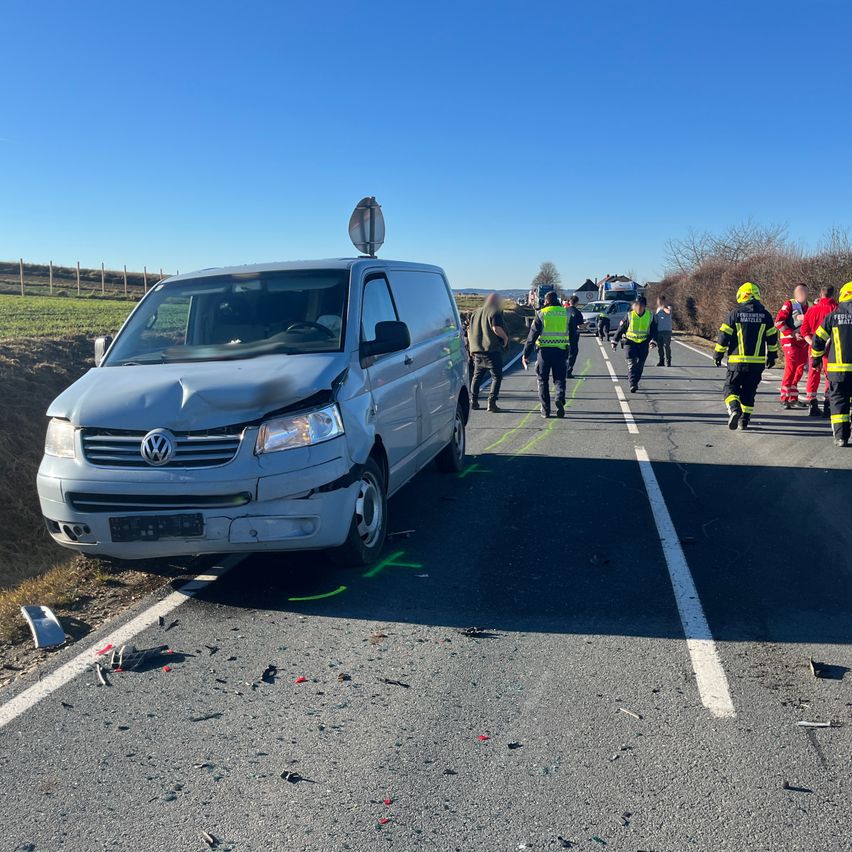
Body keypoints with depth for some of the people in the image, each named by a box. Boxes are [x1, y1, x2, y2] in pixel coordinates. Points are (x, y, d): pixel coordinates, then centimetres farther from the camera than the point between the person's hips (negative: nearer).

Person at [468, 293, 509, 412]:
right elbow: (496, 328, -21)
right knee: (496, 376, 0)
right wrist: (505, 337, -6)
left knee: (477, 376, 17)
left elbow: (470, 330, 18)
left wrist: (472, 348, 23)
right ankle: (492, 402, -7)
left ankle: (473, 401, 16)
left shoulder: (476, 312, 16)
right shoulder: (495, 312, -7)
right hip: (492, 350, -7)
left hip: (477, 350, 7)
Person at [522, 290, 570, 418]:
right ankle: (560, 399, -17)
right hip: (561, 351, 2)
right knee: (560, 379, 10)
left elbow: (532, 335, -4)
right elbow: (571, 334, 13)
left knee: (543, 380, 9)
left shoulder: (541, 314, -1)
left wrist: (526, 354, -1)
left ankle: (545, 409, 8)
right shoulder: (566, 313, 8)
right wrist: (570, 352, 23)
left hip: (544, 350, -2)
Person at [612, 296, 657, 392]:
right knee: (632, 363, -12)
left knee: (640, 364, 6)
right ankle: (632, 384, -19)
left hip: (644, 343, 2)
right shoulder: (630, 316, -5)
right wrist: (615, 341, 4)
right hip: (630, 342, -2)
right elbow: (621, 328, 2)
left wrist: (653, 341, -12)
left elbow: (654, 330, 4)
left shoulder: (650, 316, 0)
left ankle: (635, 382, 22)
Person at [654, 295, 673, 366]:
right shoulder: (658, 309, 17)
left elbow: (669, 312, -26)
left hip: (667, 330, -6)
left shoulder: (668, 307, -2)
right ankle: (661, 361, 15)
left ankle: (668, 361, -1)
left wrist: (663, 307, -12)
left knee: (667, 346, -6)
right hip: (659, 331, 6)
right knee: (659, 347, 7)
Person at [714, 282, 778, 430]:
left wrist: (718, 354, 6)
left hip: (737, 361, -2)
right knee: (749, 390, 14)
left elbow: (724, 335, -4)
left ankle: (734, 409, -19)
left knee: (731, 387, 7)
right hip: (758, 362, 3)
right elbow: (772, 338, 9)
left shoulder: (735, 313, -4)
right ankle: (744, 420, 14)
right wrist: (772, 356, 20)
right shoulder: (765, 315, 4)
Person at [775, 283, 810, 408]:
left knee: (799, 370, 10)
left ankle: (793, 398, 19)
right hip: (790, 341, -6)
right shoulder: (789, 304, -4)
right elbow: (778, 322, -11)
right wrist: (793, 333, -14)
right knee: (791, 368, -12)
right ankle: (784, 398, -6)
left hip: (804, 342, 6)